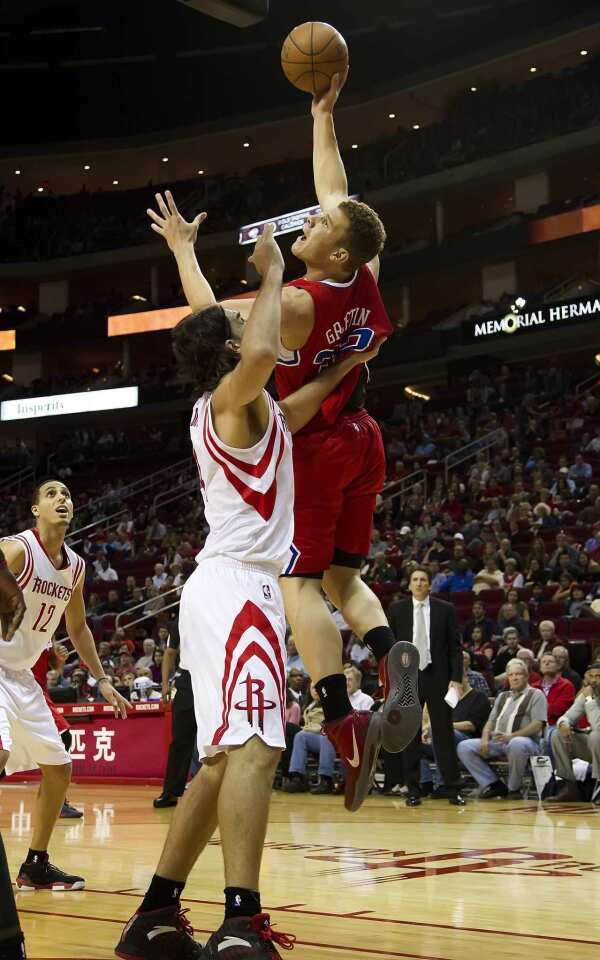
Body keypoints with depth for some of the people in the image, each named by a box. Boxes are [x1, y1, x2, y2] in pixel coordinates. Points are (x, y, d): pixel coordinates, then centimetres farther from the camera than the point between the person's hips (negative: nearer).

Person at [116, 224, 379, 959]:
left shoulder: (224, 411, 21)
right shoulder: (232, 395, -5)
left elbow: (289, 414, 41)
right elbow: (262, 354, -29)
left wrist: (346, 366, 39)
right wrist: (271, 275, -14)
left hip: (224, 588, 10)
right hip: (238, 586, -10)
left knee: (224, 757, 11)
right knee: (253, 747, -21)